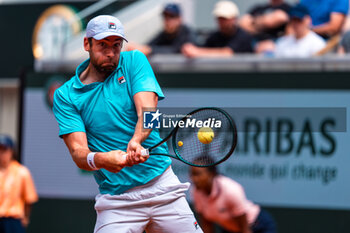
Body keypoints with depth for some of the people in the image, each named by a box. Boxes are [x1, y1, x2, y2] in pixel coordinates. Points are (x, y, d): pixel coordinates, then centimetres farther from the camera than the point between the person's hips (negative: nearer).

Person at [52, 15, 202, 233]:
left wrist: (136, 141, -34)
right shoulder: (65, 96, 0)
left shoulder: (134, 61, 4)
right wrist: (99, 160, -34)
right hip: (116, 200, -1)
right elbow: (78, 151, -10)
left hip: (164, 188, 1)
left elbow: (147, 109, -12)